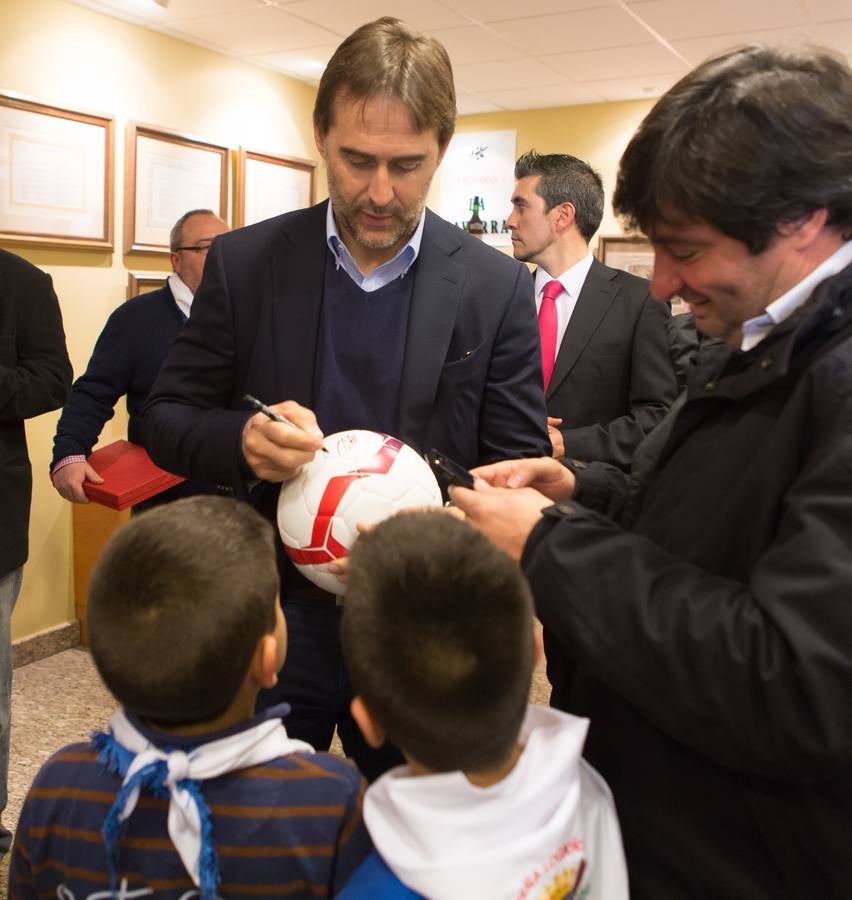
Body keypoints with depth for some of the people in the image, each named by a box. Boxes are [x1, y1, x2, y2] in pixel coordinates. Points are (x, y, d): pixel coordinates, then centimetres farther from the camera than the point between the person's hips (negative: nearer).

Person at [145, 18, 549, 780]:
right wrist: (241, 439, -22)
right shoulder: (244, 262, -4)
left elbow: (518, 470, -4)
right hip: (271, 618, 1)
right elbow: (165, 418, 0)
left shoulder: (497, 287, -7)